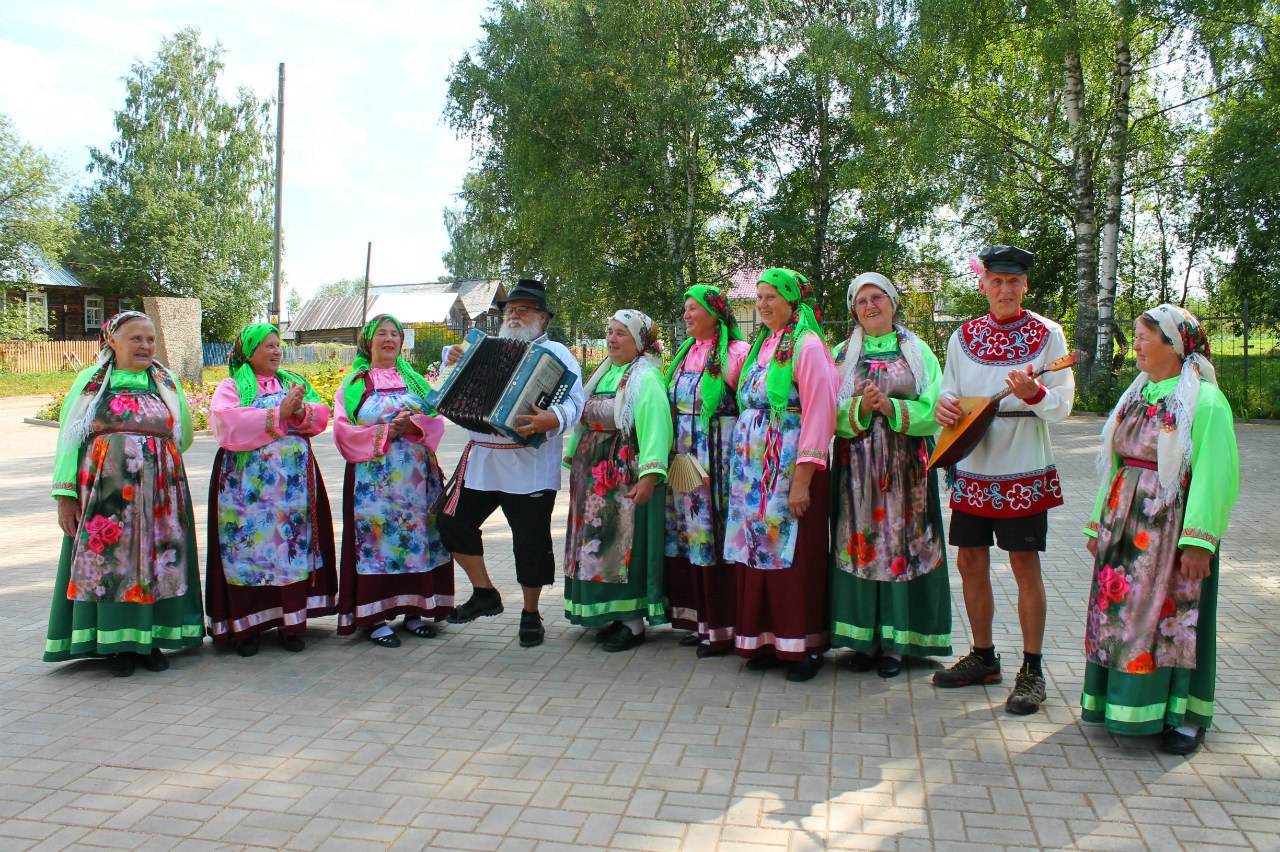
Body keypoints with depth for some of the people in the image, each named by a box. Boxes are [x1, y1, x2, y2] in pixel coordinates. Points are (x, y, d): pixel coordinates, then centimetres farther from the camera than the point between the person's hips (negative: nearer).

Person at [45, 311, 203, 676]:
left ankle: (150, 639, 13)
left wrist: (154, 455, 4)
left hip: (160, 493, 2)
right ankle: (118, 643, 10)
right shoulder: (91, 381, 7)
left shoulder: (167, 383, 12)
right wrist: (65, 491, -5)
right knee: (109, 560, -1)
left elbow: (184, 437, 17)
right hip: (105, 492, -2)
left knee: (157, 560, 2)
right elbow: (68, 438, 2)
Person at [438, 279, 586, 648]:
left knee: (531, 540, 1)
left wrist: (553, 419, -35)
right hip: (480, 459, 6)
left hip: (530, 466, -5)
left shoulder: (555, 353, 1)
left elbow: (574, 400, -13)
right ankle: (485, 593, 23)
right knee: (453, 522, 5)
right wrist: (451, 358, 6)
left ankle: (531, 613, 20)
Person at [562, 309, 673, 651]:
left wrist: (649, 475, -28)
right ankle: (613, 614, 20)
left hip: (627, 476, -8)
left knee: (627, 542, -5)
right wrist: (575, 459, 15)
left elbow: (655, 427, -20)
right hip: (594, 476, 8)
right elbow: (585, 422, 18)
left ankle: (634, 621, 5)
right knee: (598, 542, 10)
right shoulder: (604, 374, 16)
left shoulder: (646, 378, -10)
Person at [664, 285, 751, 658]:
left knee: (715, 537, -4)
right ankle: (700, 619, 20)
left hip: (719, 459, -7)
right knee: (689, 536, 9)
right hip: (684, 457, 7)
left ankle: (722, 627, 6)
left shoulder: (736, 352, -7)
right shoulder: (685, 353, 15)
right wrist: (673, 454, 12)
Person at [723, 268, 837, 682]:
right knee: (757, 550, 8)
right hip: (754, 469, 7)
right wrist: (740, 469, 11)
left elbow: (819, 414, -14)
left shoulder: (807, 345, -7)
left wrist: (803, 478, -19)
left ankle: (806, 644, 9)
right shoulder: (760, 346, 16)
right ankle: (766, 638, 17)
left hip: (790, 469, -7)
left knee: (794, 553, -2)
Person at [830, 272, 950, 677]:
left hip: (907, 467, -1)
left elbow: (934, 410, -3)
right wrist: (861, 407, -17)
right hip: (857, 467, 1)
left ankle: (895, 641, 9)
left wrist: (890, 406, -17)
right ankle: (862, 637, 11)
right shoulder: (842, 354, 9)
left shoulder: (918, 351, 7)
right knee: (860, 542, 1)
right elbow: (830, 414, 0)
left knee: (901, 543, 0)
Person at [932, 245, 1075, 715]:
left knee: (1025, 565, -1)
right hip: (972, 468, 4)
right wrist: (943, 404, -9)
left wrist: (1032, 392, -28)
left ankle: (1032, 670, 11)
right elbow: (949, 391, 14)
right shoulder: (963, 337, 9)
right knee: (970, 562, 9)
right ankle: (983, 657, 25)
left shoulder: (1047, 334, -2)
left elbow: (1062, 405, -7)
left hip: (1023, 470, -4)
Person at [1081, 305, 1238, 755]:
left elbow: (1213, 475, -15)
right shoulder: (1138, 394, 11)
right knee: (1121, 608, 10)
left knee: (1175, 613, 1)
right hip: (1126, 520, 7)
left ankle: (1185, 714, 16)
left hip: (1172, 524, -6)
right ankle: (1120, 701, 23)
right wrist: (1101, 522, 13)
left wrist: (1199, 541, -20)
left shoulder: (1205, 401, -10)